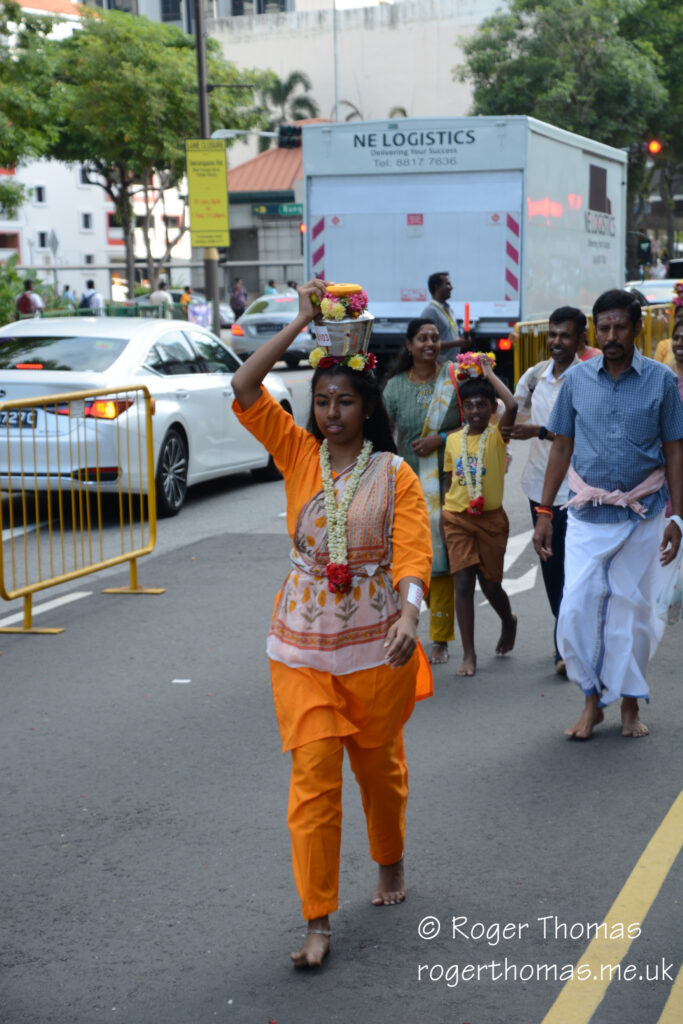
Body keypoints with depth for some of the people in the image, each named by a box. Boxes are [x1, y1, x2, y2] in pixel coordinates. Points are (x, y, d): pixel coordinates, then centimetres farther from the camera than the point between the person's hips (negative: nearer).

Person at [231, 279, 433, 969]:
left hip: (376, 641, -1)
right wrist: (302, 321, -12)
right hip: (303, 642, 1)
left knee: (378, 762, 16)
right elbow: (244, 388, -9)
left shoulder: (393, 473, -4)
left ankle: (390, 862, 44)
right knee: (313, 773, -4)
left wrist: (410, 613, -33)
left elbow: (413, 551, -15)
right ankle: (317, 921, 3)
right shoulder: (298, 454, 1)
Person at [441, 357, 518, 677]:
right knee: (463, 581, -5)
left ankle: (508, 622, 42)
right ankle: (468, 655, -1)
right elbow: (449, 481, 12)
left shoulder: (497, 435, -6)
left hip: (491, 518, -2)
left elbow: (512, 406, -25)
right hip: (457, 518, 2)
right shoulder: (453, 440, 4)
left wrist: (489, 373, -14)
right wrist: (444, 517, 9)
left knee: (490, 584, 8)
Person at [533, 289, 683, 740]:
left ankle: (630, 705, 23)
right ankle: (592, 700, 14)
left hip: (642, 514, -1)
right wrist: (545, 512, 4)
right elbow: (562, 448, 7)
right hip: (588, 513, 1)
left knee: (633, 609, 8)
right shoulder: (577, 379, 2)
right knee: (577, 610, -4)